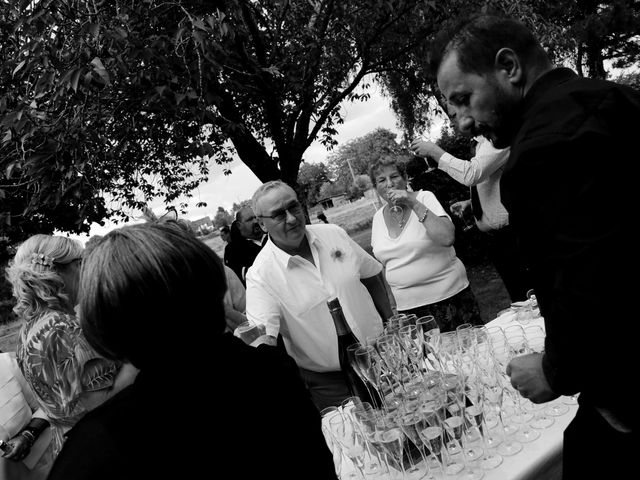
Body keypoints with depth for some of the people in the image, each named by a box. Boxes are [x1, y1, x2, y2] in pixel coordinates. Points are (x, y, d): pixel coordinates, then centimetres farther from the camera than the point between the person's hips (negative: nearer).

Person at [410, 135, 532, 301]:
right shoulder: (480, 145, 14)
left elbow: (471, 175, -29)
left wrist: (435, 151, -21)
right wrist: (469, 203, 8)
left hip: (511, 236, -9)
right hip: (493, 237, 9)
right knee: (519, 299, 17)